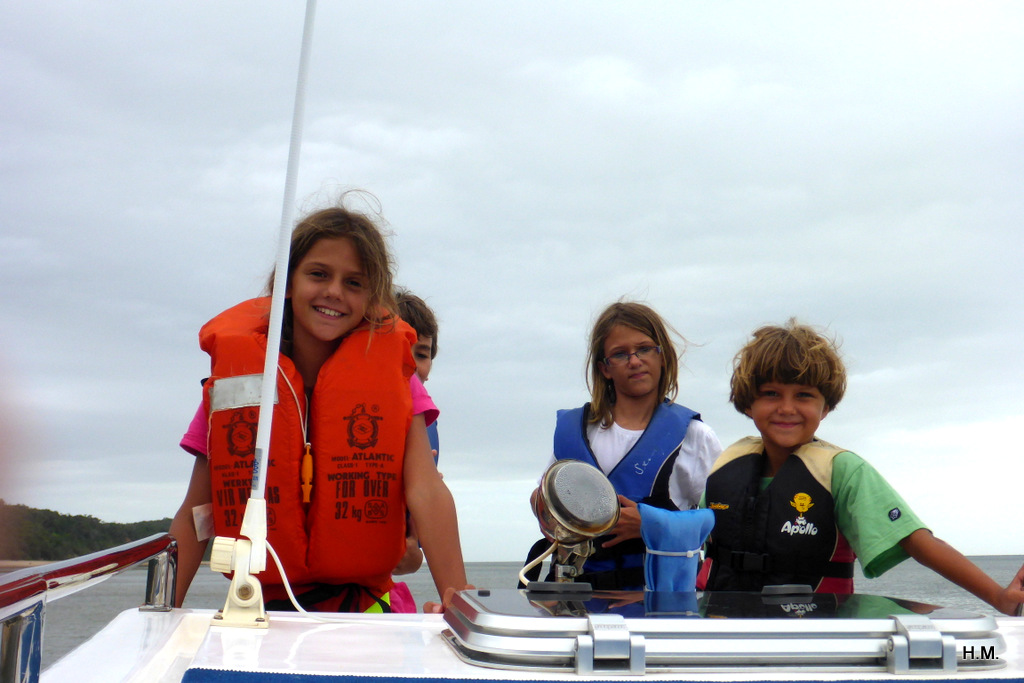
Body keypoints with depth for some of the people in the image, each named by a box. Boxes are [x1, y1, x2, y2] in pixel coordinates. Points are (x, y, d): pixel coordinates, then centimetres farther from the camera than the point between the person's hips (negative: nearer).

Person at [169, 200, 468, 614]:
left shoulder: (390, 370, 0)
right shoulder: (234, 375, 2)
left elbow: (426, 490, -12)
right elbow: (195, 513, 3)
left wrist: (458, 600, -24)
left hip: (364, 606, -3)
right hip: (260, 607, 3)